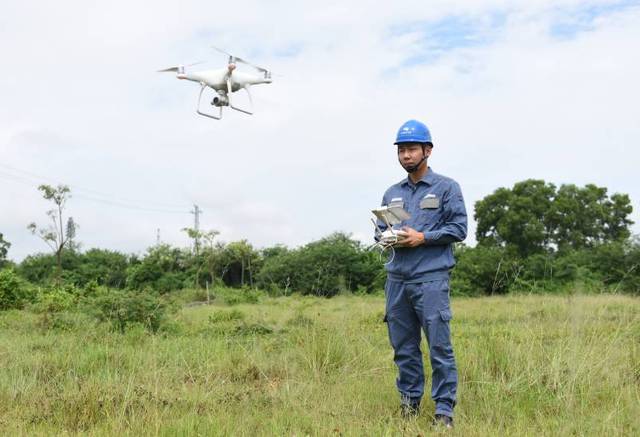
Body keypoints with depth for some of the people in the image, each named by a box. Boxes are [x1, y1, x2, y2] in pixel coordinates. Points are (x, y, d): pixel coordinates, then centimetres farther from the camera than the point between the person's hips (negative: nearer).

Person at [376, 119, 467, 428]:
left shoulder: (446, 188, 3)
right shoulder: (392, 194, 19)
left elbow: (459, 228, -3)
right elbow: (380, 229, 21)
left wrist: (422, 237, -12)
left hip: (431, 278, -5)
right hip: (397, 278, 5)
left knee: (439, 347, -7)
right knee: (403, 347, 9)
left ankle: (444, 410, -3)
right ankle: (409, 402, 20)